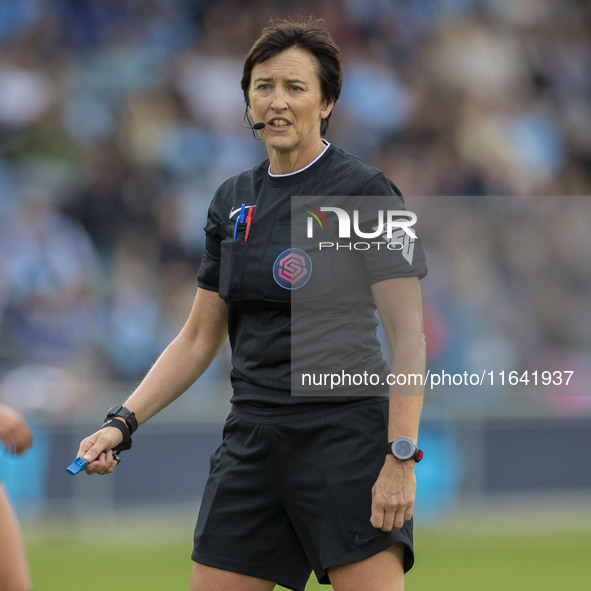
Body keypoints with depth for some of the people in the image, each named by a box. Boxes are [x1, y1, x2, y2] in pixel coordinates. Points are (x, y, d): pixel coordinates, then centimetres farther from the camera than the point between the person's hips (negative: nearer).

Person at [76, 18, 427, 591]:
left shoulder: (365, 191, -5)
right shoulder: (232, 201, 13)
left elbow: (408, 335, -8)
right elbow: (198, 338, 18)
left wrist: (400, 457, -16)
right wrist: (123, 422, 8)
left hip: (345, 433, -6)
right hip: (250, 446, 6)